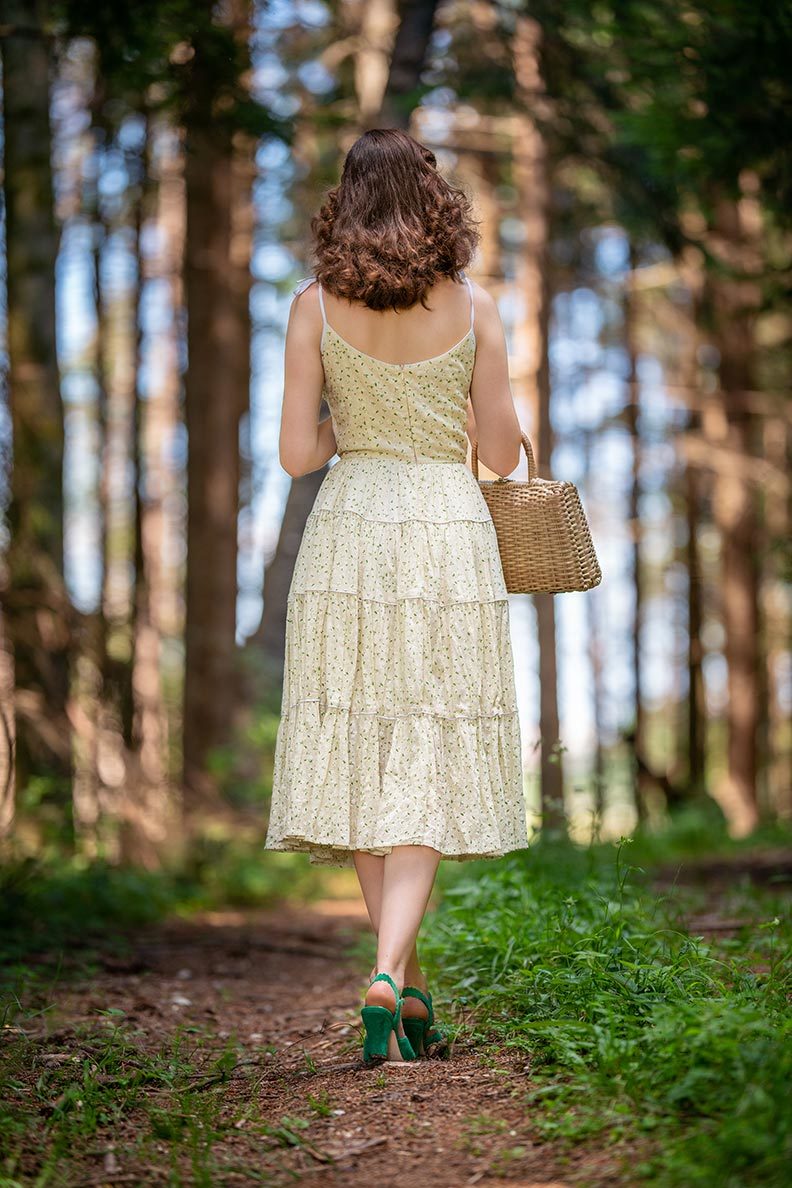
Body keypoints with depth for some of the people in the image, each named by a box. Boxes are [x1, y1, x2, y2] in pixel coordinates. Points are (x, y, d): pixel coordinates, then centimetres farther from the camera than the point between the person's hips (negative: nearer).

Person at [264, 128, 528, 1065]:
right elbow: (502, 453, 2)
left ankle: (408, 994, 16)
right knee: (427, 770, 1)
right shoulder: (473, 307, -1)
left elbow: (297, 452, -2)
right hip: (447, 534, -1)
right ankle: (386, 979, -15)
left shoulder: (315, 306, -1)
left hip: (348, 534, 1)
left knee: (362, 763, 10)